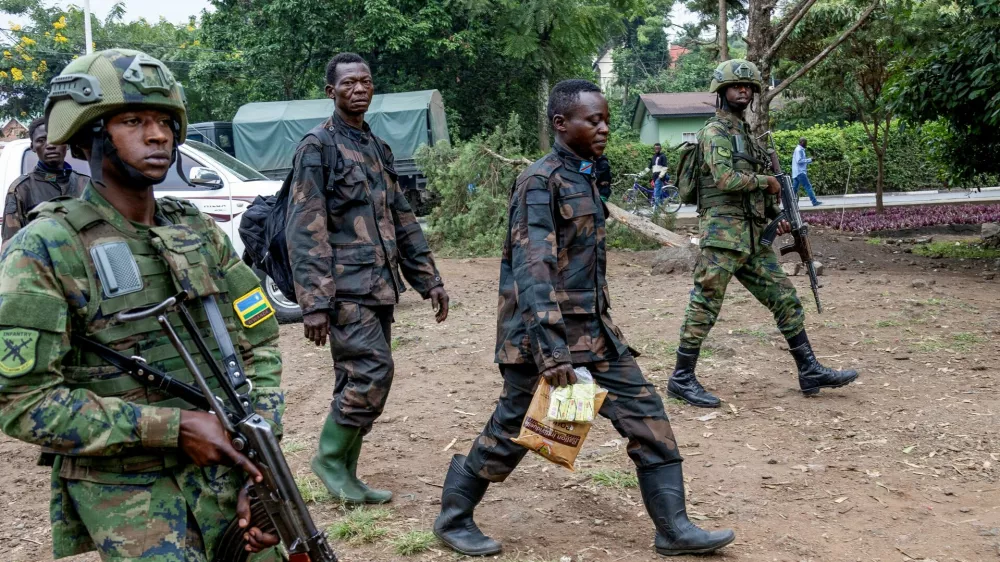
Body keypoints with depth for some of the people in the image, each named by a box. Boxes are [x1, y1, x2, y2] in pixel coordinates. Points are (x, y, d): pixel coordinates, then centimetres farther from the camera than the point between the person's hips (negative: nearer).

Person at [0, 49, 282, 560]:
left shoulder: (200, 232, 5)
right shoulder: (44, 251, -10)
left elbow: (258, 344, 5)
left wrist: (259, 471, -6)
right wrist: (171, 428, -19)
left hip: (227, 473, 5)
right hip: (126, 493, -4)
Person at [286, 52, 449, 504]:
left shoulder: (378, 147, 17)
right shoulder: (318, 146, -7)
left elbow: (402, 220, 21)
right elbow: (305, 230, -13)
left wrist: (429, 278, 15)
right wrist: (314, 302, -19)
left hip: (379, 288, 8)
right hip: (346, 288, -8)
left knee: (359, 380, 9)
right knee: (372, 371, -14)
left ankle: (345, 477, 18)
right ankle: (329, 457, 5)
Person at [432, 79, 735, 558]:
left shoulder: (585, 177, 12)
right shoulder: (540, 181, -16)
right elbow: (532, 269, -25)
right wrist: (549, 348, -32)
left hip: (594, 330, 8)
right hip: (544, 332, -8)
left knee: (645, 413, 4)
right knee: (512, 429, 4)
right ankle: (453, 518, 24)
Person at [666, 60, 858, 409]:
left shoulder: (745, 133, 21)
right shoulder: (715, 132, -7)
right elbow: (725, 178, -21)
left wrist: (775, 216, 12)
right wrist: (767, 181, -7)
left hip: (753, 236, 9)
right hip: (722, 233, -9)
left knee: (785, 298, 8)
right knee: (705, 305, -4)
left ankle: (810, 372, 14)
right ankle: (681, 379, 5)